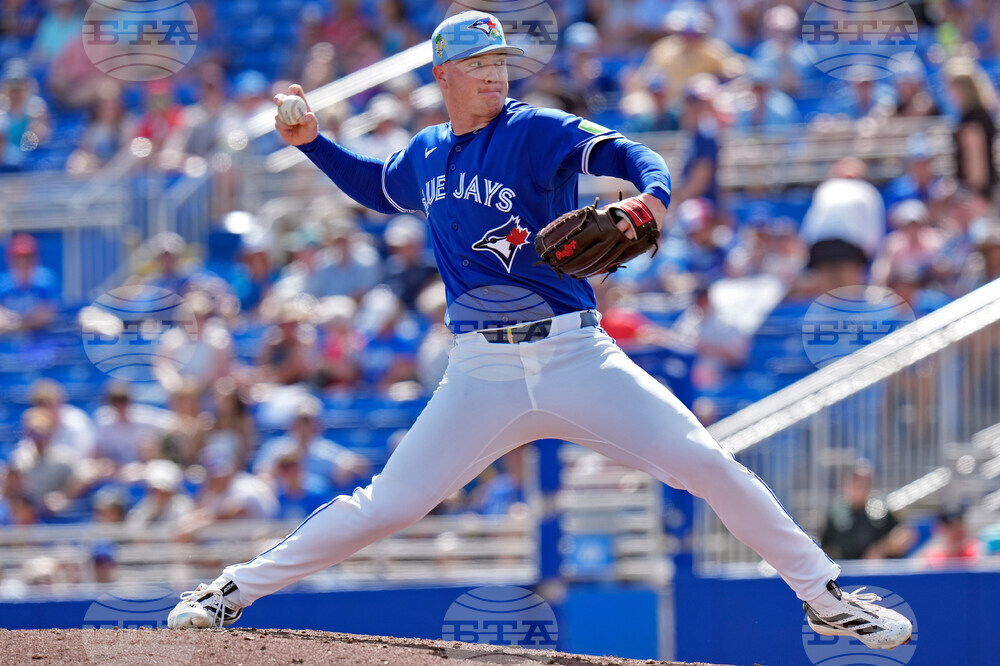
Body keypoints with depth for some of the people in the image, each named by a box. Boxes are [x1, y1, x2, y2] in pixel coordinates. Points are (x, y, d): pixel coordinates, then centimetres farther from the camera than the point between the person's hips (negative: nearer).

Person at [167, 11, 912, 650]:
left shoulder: (535, 132, -4)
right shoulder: (426, 154, 12)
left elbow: (626, 153, -19)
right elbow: (377, 186, 34)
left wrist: (652, 195, -41)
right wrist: (313, 143, 19)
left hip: (574, 356, -2)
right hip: (482, 375, 2)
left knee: (707, 465, -12)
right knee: (389, 504, -3)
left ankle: (823, 595, 1)